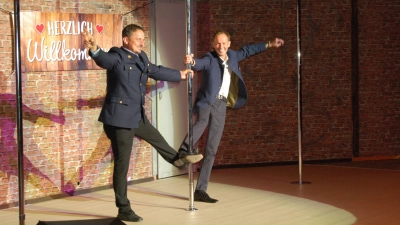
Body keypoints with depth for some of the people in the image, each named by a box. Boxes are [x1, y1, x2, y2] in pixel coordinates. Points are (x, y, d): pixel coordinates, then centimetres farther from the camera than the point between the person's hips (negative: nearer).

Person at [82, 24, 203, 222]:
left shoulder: (141, 58, 8)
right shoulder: (117, 57, -17)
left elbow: (156, 71, 26)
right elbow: (104, 59, -39)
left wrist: (179, 75, 40)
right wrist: (94, 49, -63)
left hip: (137, 115, 8)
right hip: (120, 117, -8)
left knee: (156, 137, 31)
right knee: (122, 164, -1)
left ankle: (177, 160, 58)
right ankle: (124, 210, 7)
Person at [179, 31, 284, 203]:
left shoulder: (232, 56, 15)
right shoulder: (209, 58, -4)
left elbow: (247, 50, 33)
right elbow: (200, 64, -26)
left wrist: (269, 45, 40)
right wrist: (191, 61, -49)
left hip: (221, 106, 5)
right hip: (207, 102, -5)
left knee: (211, 151, 4)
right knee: (202, 121, -43)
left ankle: (200, 190, 8)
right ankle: (183, 151, -51)